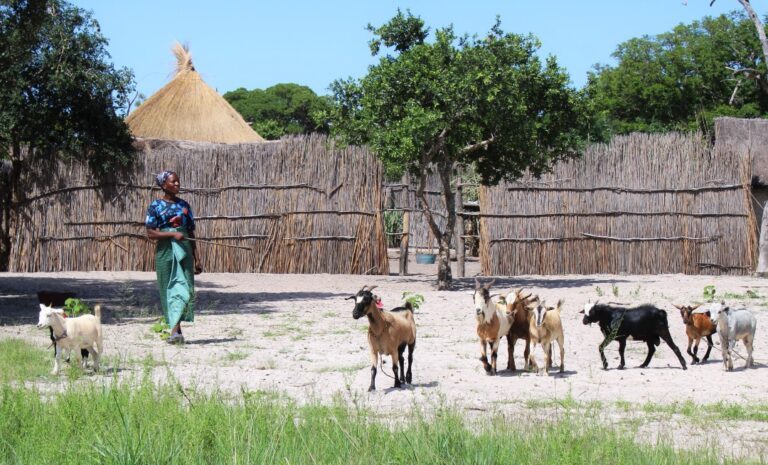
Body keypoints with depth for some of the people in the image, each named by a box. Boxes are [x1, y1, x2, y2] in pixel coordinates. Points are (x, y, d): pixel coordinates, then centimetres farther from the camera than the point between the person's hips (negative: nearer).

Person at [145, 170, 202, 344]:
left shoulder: (184, 205, 11)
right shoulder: (156, 206, 0)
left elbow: (191, 233, 13)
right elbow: (150, 233, -6)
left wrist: (197, 259, 10)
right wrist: (173, 234, -19)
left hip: (184, 251, 2)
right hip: (165, 251, -2)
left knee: (185, 288, -11)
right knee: (169, 290, 3)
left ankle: (175, 329, -15)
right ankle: (176, 330, 12)